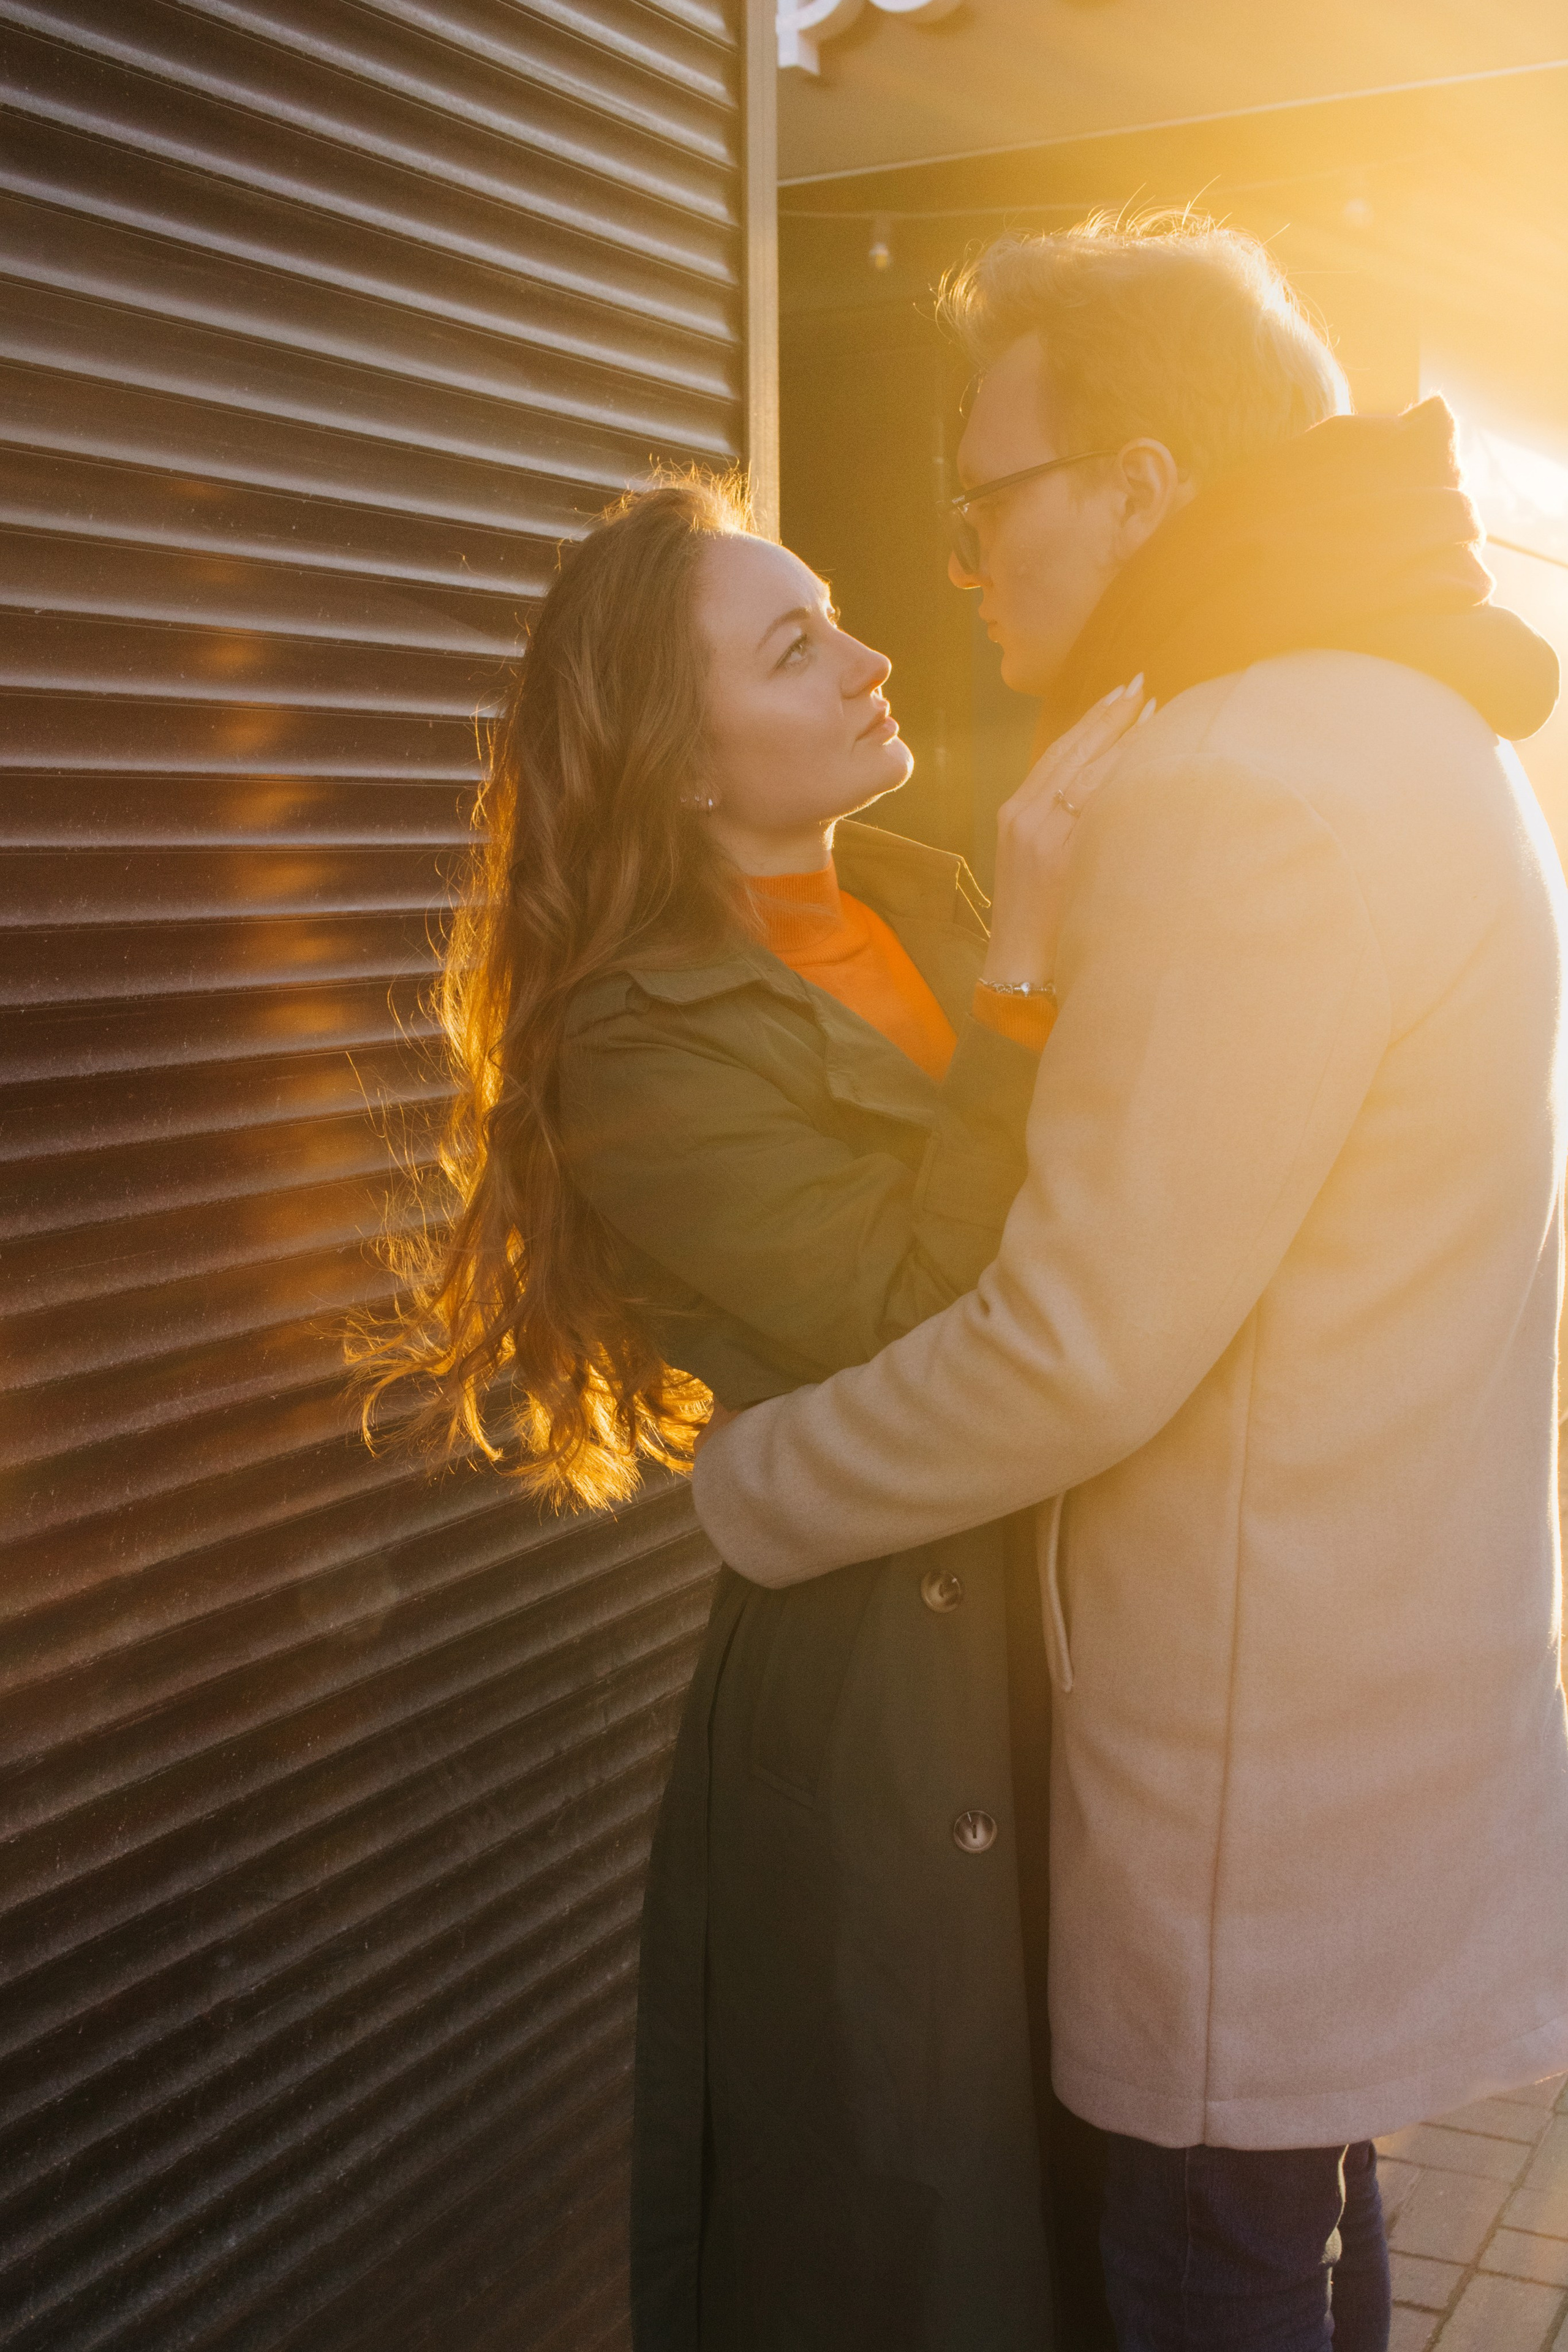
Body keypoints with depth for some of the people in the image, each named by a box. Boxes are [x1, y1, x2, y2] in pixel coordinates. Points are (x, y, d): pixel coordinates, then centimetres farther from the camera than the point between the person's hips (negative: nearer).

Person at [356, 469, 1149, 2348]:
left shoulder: (921, 899, 5)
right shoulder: (649, 1045, -16)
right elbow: (927, 1331, -24)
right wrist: (1020, 961, -25)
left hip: (1058, 1635, 7)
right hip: (880, 1713, -6)